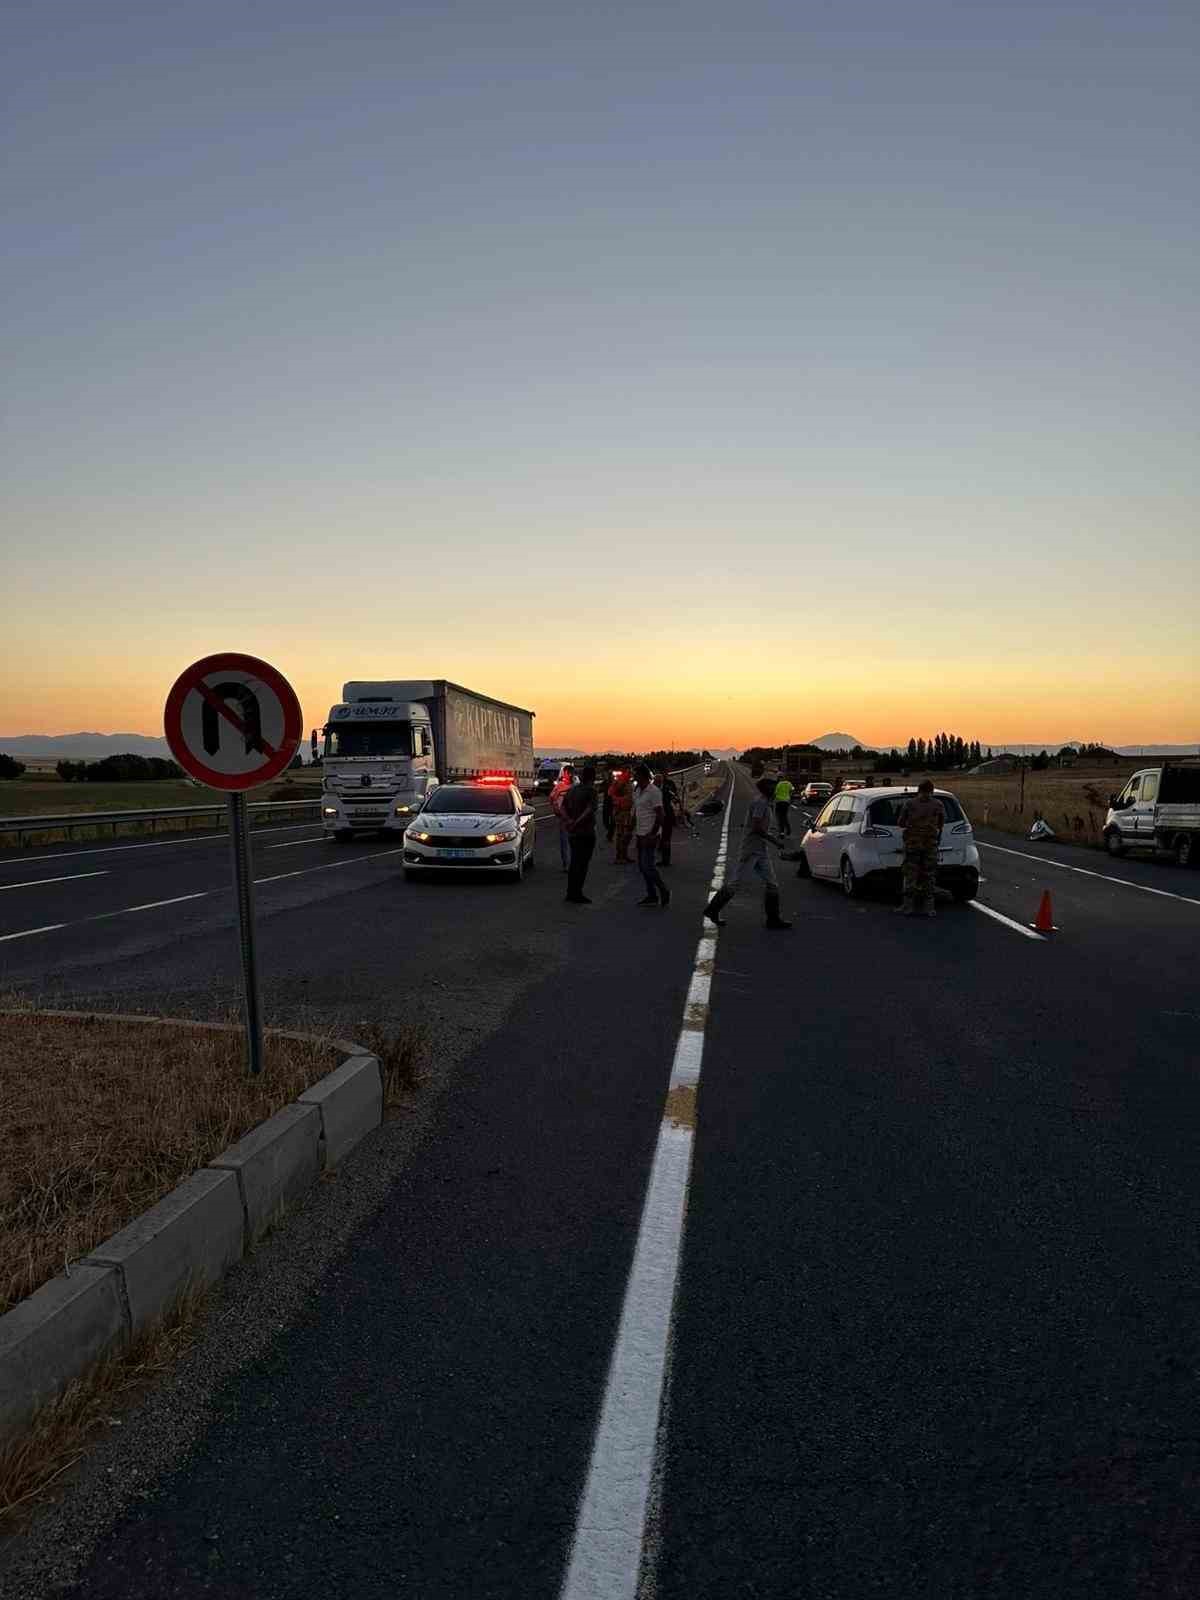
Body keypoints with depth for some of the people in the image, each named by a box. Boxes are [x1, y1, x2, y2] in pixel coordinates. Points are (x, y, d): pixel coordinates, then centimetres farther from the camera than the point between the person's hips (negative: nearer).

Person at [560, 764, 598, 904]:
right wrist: (578, 822, -24)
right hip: (586, 832, -7)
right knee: (582, 864, -2)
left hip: (572, 833, 7)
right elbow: (590, 810, -24)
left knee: (574, 862, 16)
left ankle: (571, 893, 20)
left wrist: (569, 820, -10)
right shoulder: (591, 790, -11)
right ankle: (577, 894, -1)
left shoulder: (572, 790, 10)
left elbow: (562, 806, 3)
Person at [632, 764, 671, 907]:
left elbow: (659, 815, -18)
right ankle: (652, 896, 18)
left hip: (650, 835, -9)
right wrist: (633, 829, 15)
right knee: (642, 866, 10)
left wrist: (652, 835, -21)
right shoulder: (639, 791, 13)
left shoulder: (654, 792, -15)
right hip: (641, 834, 9)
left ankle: (664, 892, 5)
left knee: (648, 866, -11)